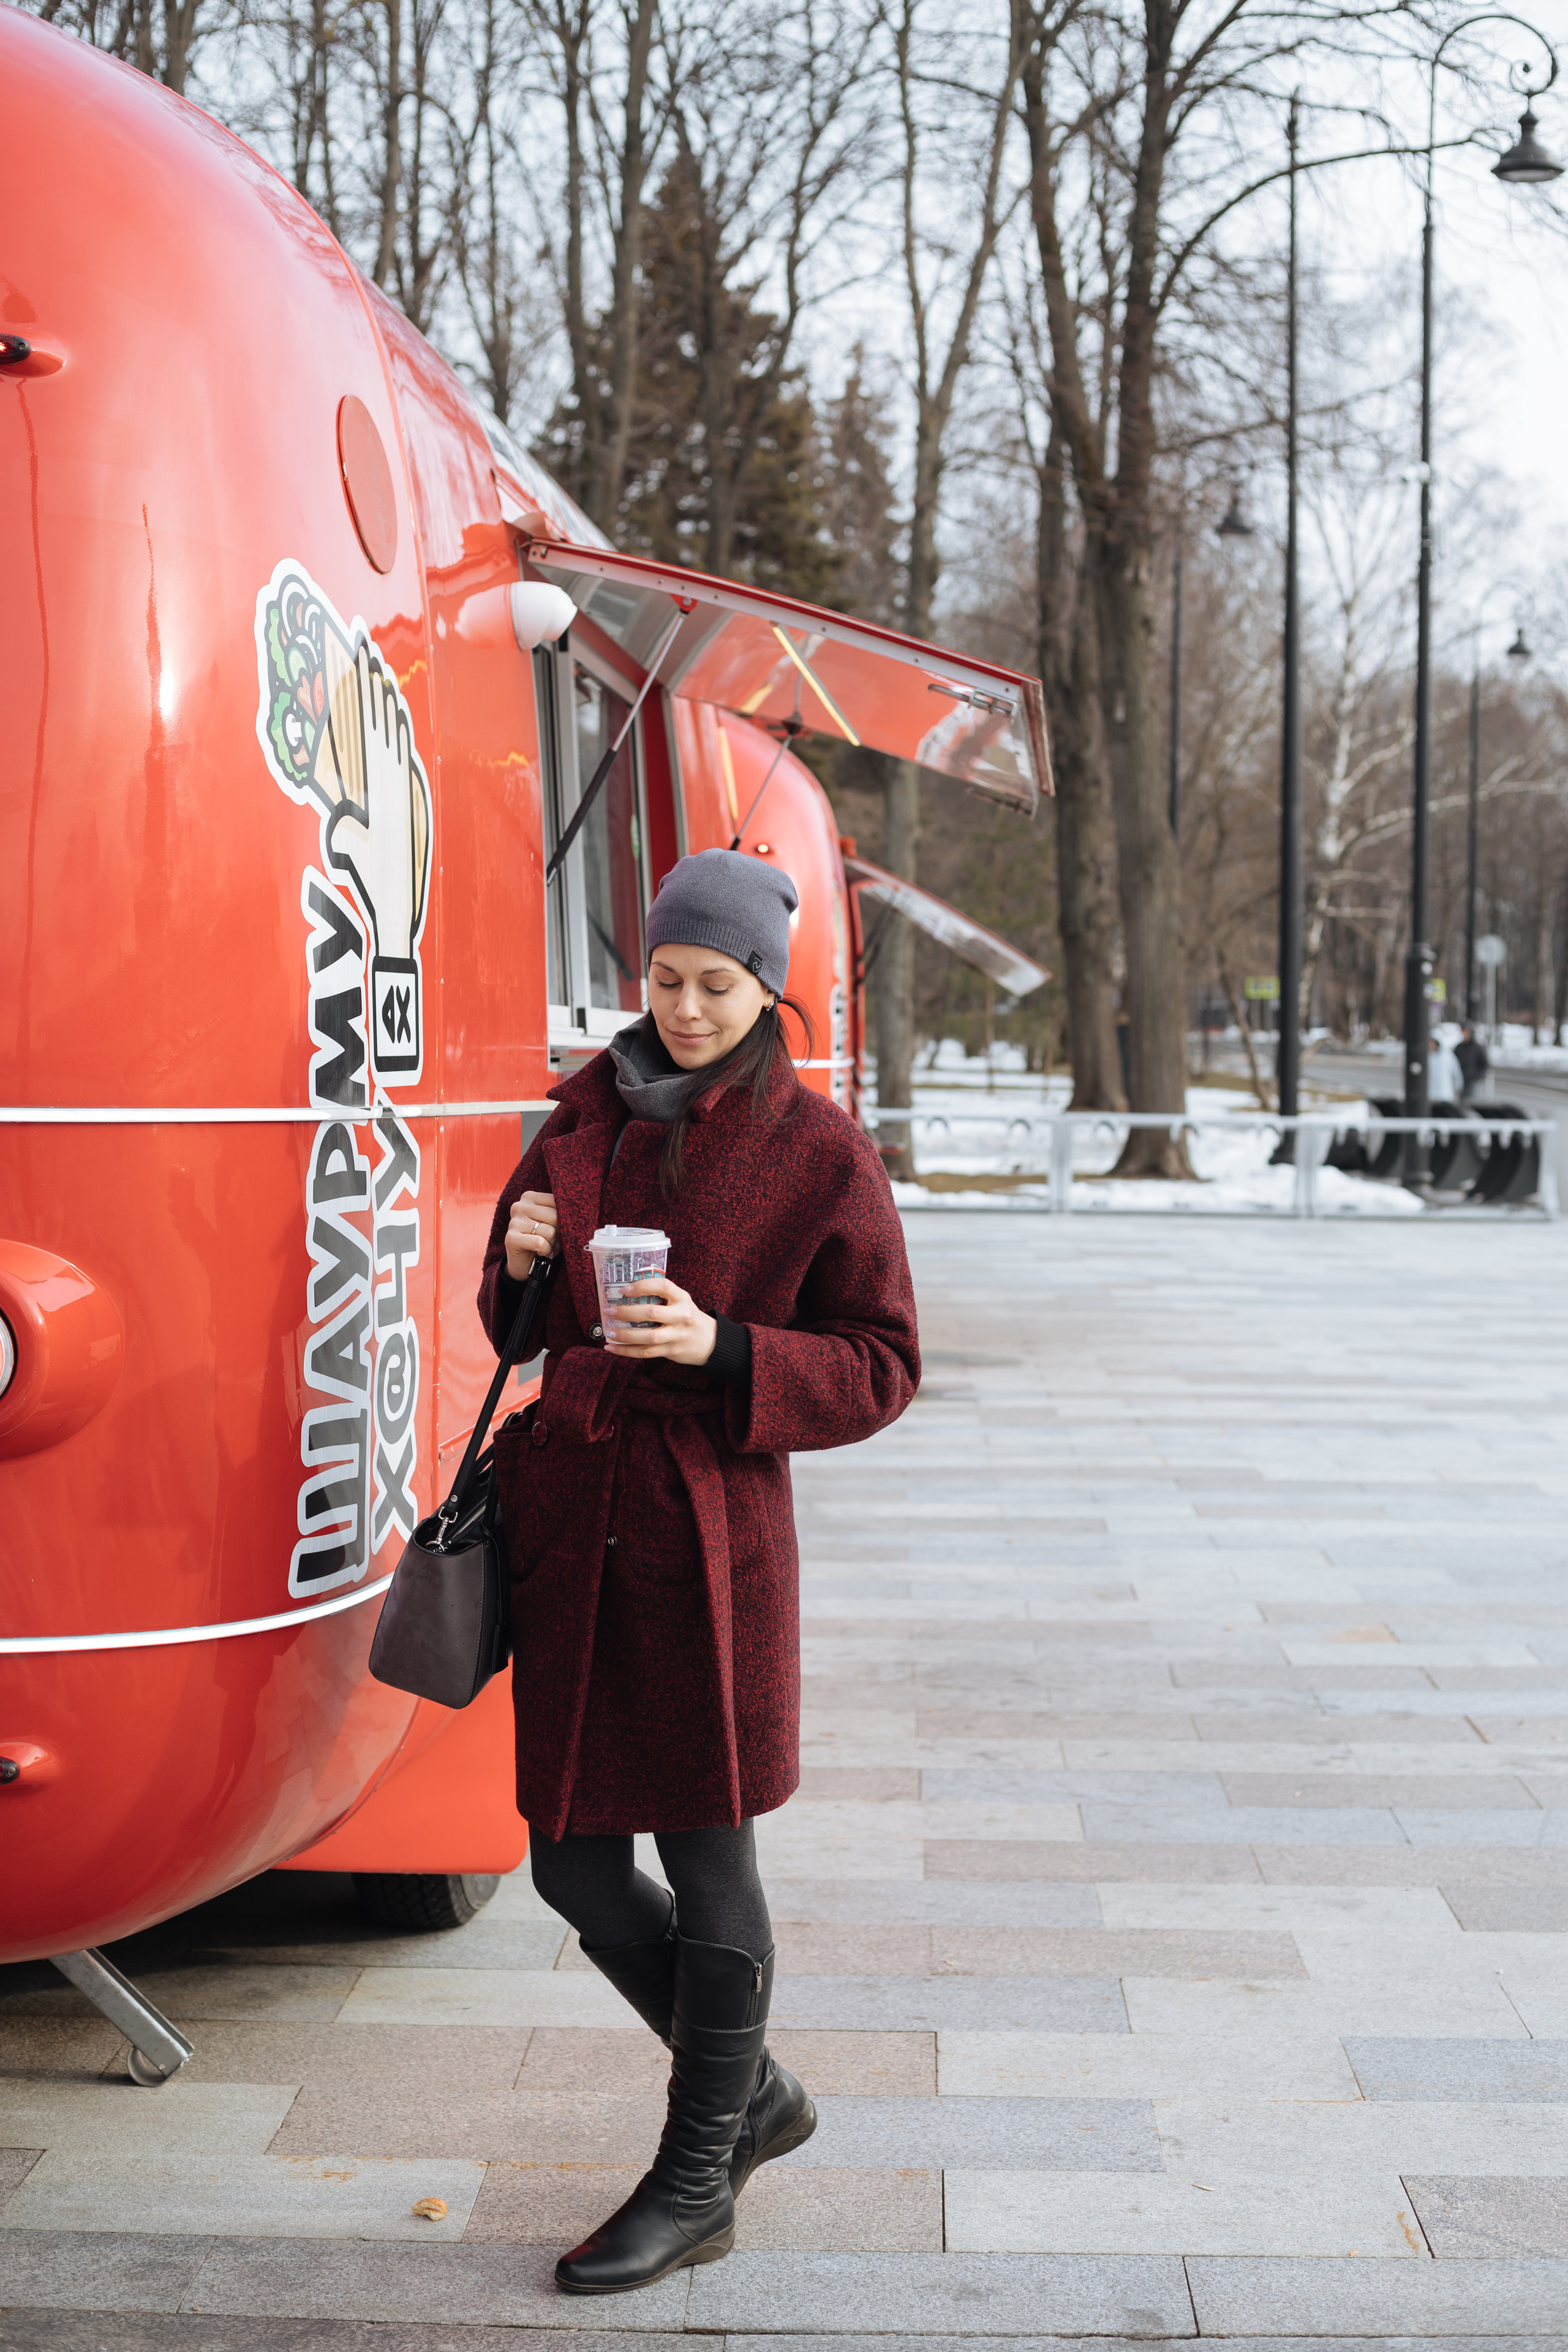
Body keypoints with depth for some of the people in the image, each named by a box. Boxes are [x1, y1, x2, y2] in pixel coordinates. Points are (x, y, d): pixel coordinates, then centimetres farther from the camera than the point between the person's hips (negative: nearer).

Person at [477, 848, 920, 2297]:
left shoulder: (819, 1153, -4)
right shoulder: (586, 1119, 10)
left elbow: (880, 1366, -5)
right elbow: (521, 1328, 18)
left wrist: (721, 1350, -19)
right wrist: (520, 1262, -5)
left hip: (715, 1528, -5)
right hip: (571, 1519, 5)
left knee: (706, 1857, 4)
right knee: (575, 1866, 8)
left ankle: (698, 2181, 23)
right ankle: (753, 2095, 32)